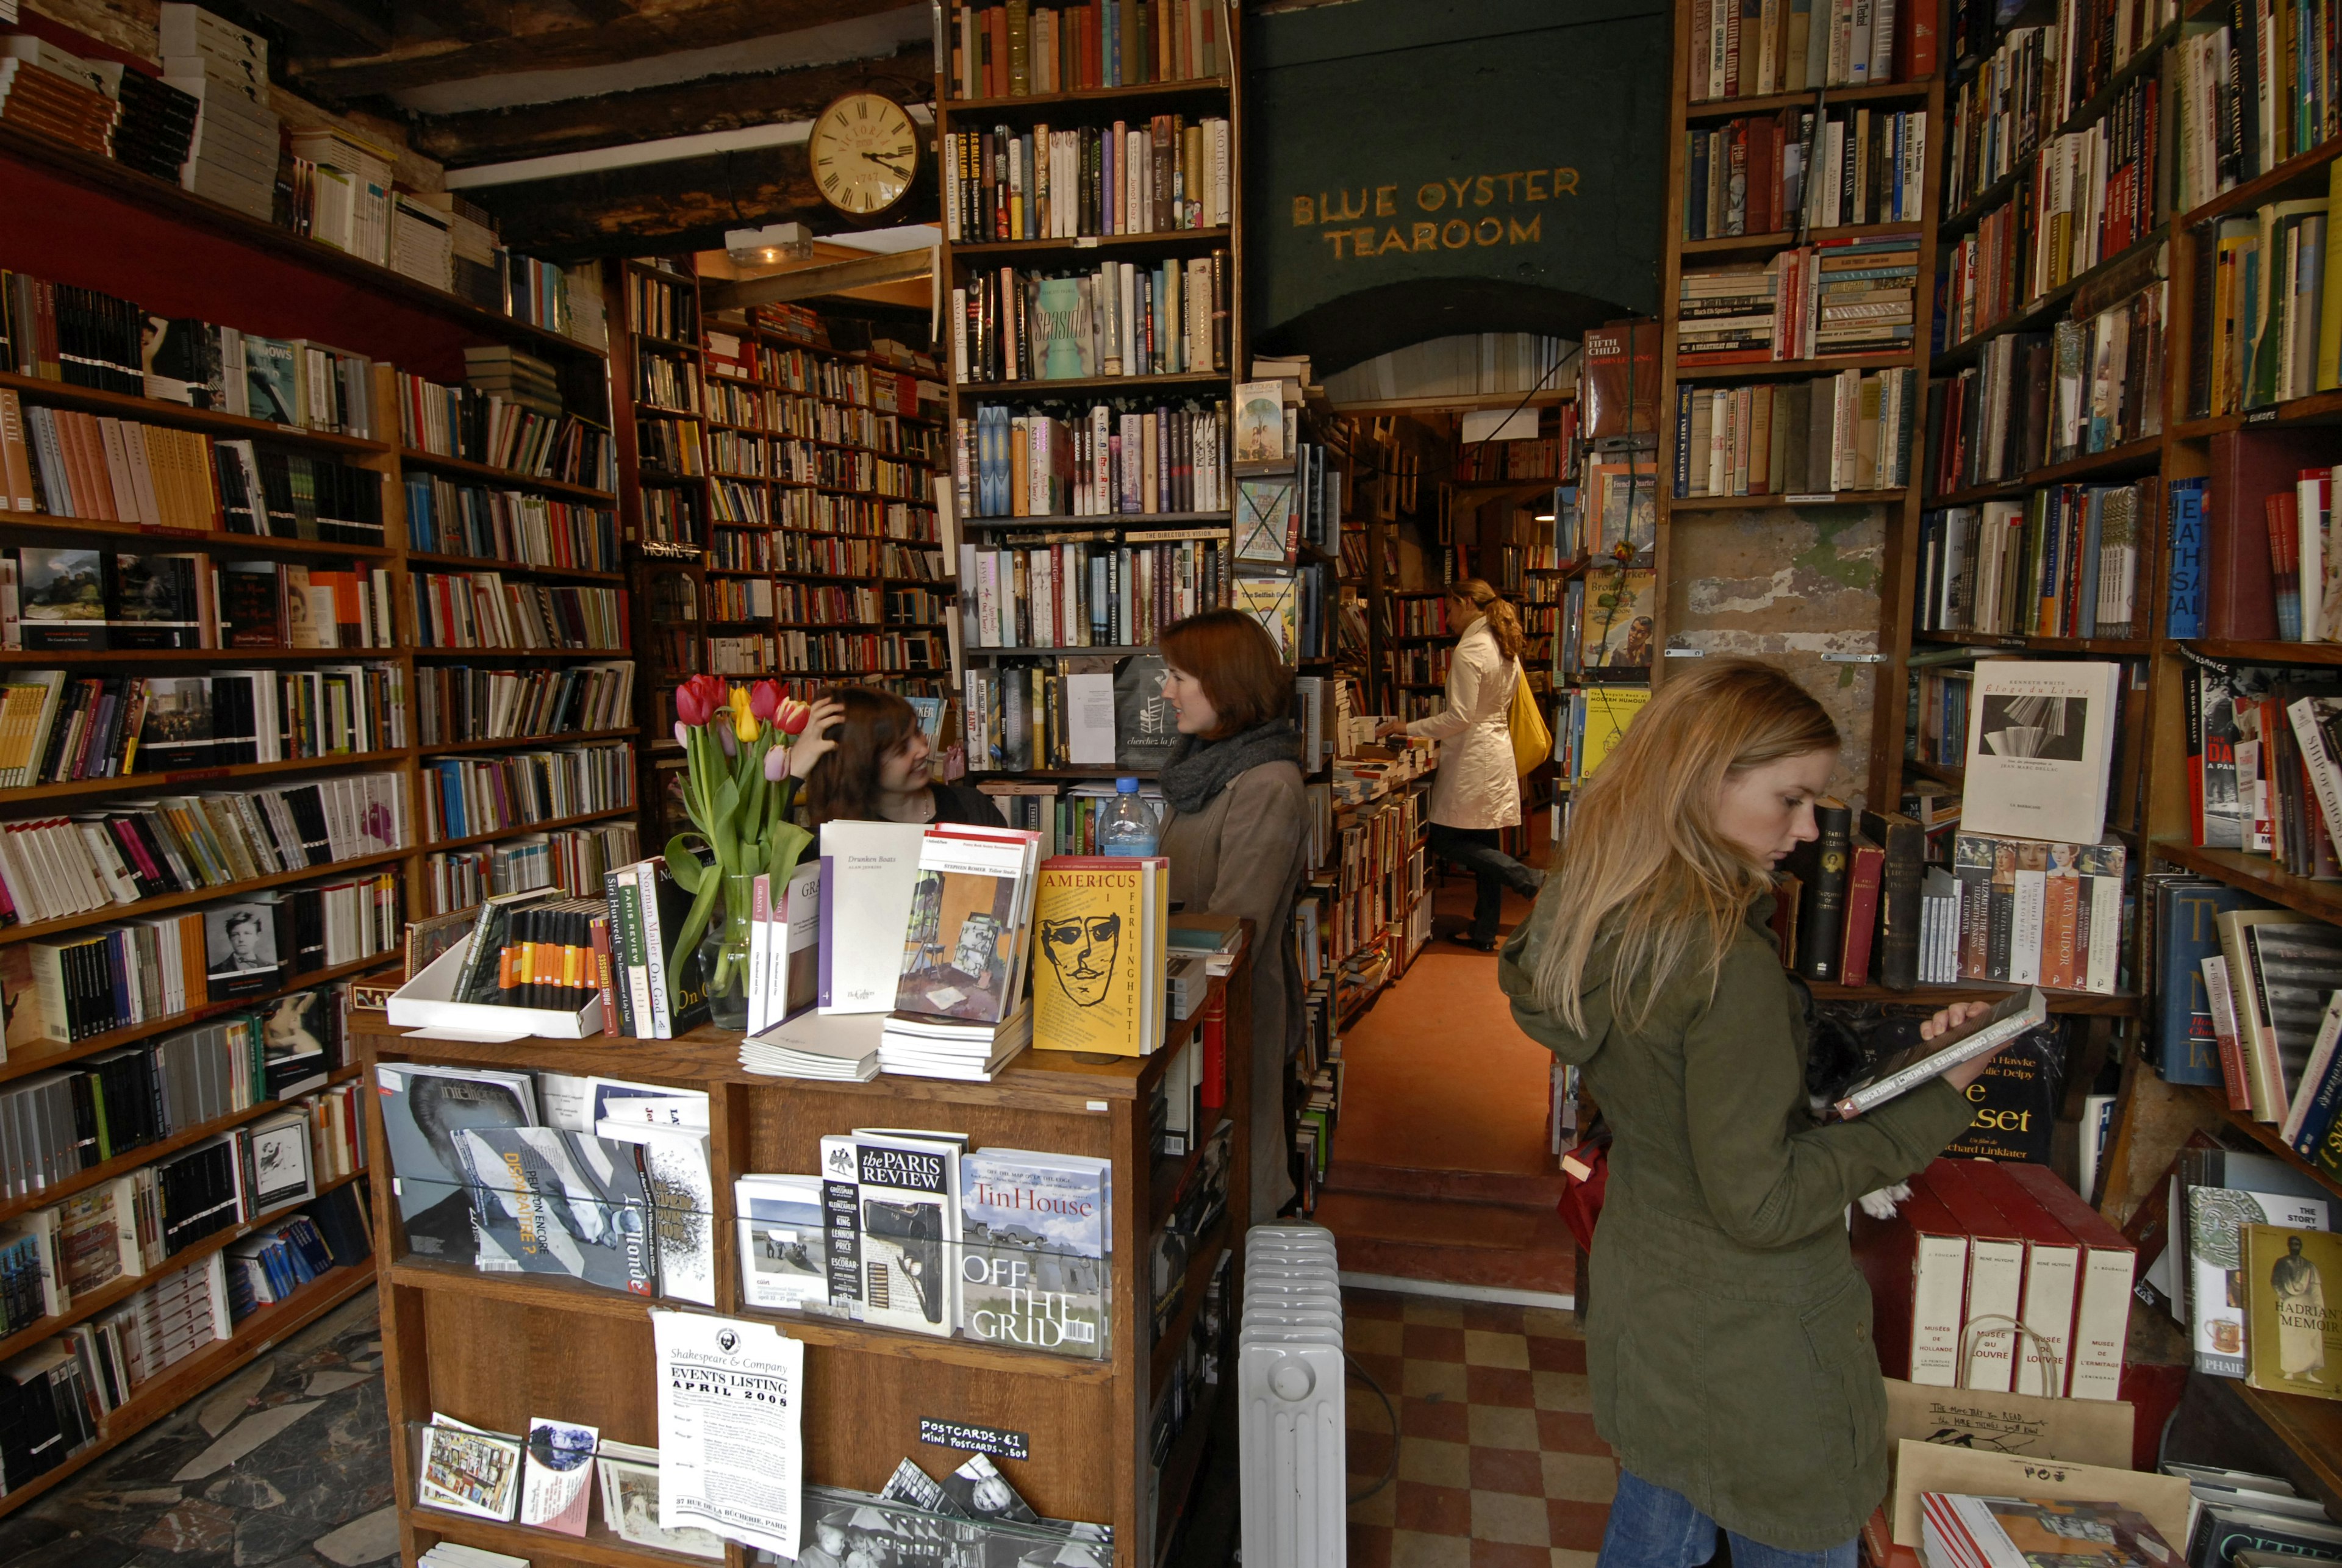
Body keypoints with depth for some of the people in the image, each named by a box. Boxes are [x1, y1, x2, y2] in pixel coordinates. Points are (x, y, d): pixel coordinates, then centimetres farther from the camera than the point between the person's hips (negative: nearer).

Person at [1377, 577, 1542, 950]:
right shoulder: (1506, 648, 12)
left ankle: (1530, 880, -4)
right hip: (1497, 750, 9)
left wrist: (1407, 728, -11)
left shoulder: (1468, 650, -15)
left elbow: (1459, 717, -20)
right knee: (1485, 847, 11)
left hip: (1472, 757, -9)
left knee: (1447, 840, -2)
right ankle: (1484, 932, 17)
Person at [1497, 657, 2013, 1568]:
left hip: (1639, 1308, 7)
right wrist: (1935, 1104, -18)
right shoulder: (1725, 961, -30)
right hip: (1751, 1348, -7)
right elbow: (1759, 1203, -25)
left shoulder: (1593, 920, -4)